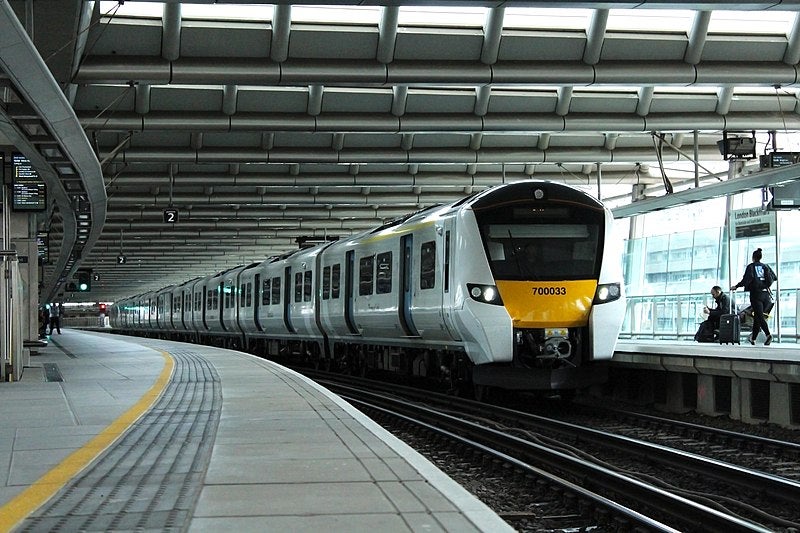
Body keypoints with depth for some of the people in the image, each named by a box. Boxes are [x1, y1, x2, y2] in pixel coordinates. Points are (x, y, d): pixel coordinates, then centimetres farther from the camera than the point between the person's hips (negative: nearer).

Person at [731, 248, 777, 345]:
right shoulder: (765, 266, 12)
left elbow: (746, 279, -11)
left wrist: (736, 286, -2)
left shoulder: (751, 266, 0)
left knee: (760, 316, -11)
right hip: (766, 294, 5)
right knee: (757, 315, 15)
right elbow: (774, 277, 10)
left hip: (756, 294, -5)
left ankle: (768, 334, -32)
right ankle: (753, 337, 20)